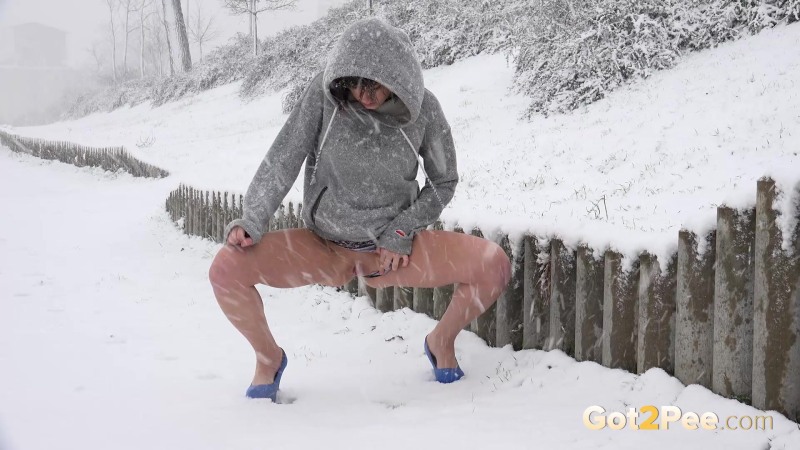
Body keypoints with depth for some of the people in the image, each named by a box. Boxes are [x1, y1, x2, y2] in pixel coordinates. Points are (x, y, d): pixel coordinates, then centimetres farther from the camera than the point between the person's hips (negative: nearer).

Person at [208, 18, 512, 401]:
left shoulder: (422, 109, -12)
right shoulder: (324, 93, -15)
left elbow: (444, 182, 0)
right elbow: (282, 161, -11)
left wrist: (401, 232, -11)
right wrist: (251, 222, -22)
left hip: (393, 249, 0)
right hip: (323, 247, 0)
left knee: (494, 264, -21)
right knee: (226, 268, -22)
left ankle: (441, 341, 10)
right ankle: (268, 357, 8)